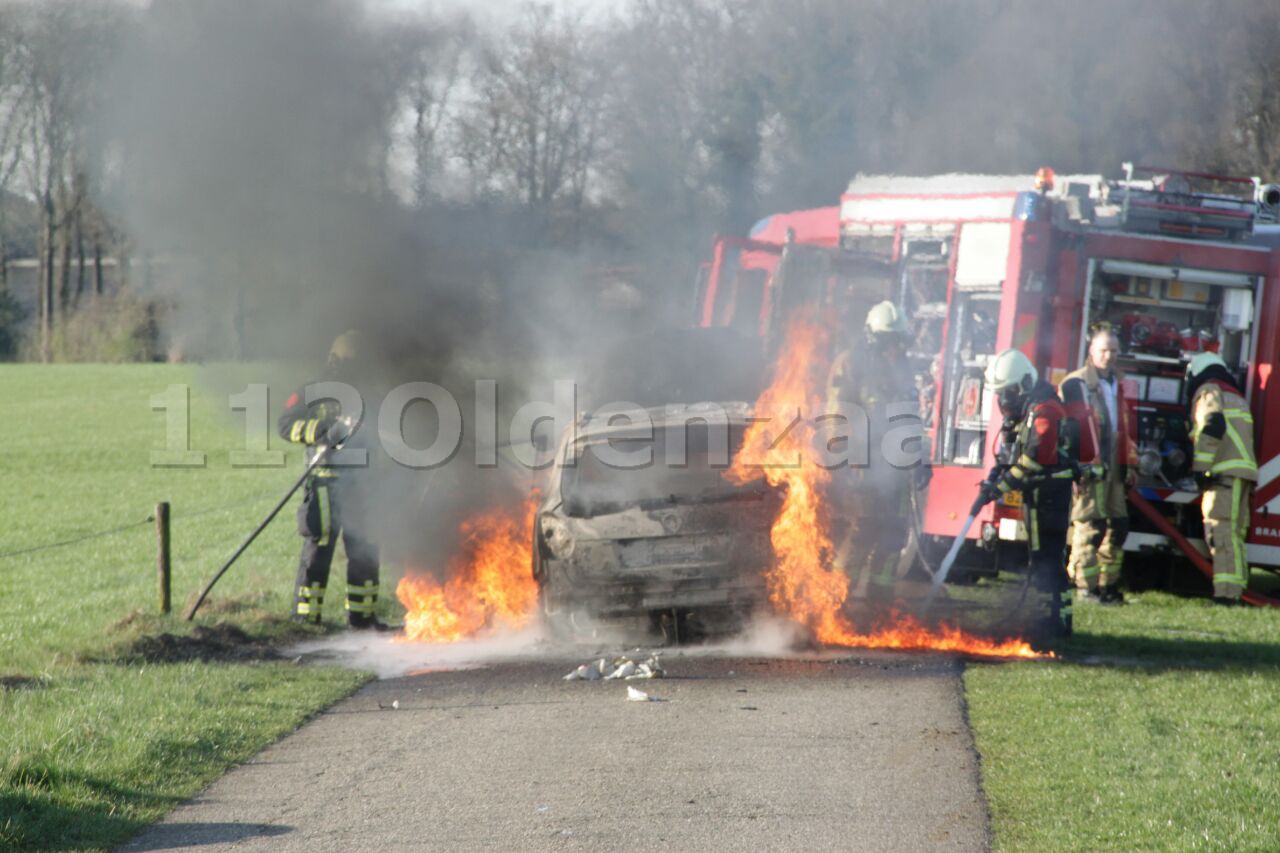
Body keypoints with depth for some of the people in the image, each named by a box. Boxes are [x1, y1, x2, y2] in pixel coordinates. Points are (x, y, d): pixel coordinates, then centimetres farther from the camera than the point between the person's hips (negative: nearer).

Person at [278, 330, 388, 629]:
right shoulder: (312, 394, 3)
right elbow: (287, 425, -9)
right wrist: (329, 429, -19)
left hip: (359, 484, 5)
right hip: (325, 483, -5)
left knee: (365, 550, 7)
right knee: (318, 548, -6)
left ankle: (362, 614, 17)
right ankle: (304, 616, -2)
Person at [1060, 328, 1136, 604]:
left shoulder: (1118, 385, 19)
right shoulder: (1075, 385, -5)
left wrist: (1129, 465, 20)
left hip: (1113, 467, 7)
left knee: (1118, 525, 6)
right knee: (1089, 525, -10)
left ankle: (1108, 584, 14)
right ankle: (1086, 586, -6)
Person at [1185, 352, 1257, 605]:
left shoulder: (1208, 392, 1)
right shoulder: (1236, 396, 29)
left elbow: (1212, 426, -15)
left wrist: (1200, 468, -16)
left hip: (1224, 472, -9)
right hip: (1244, 470, 9)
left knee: (1221, 531, -14)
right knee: (1234, 533, 12)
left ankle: (1226, 592, -23)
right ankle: (1235, 589, 12)